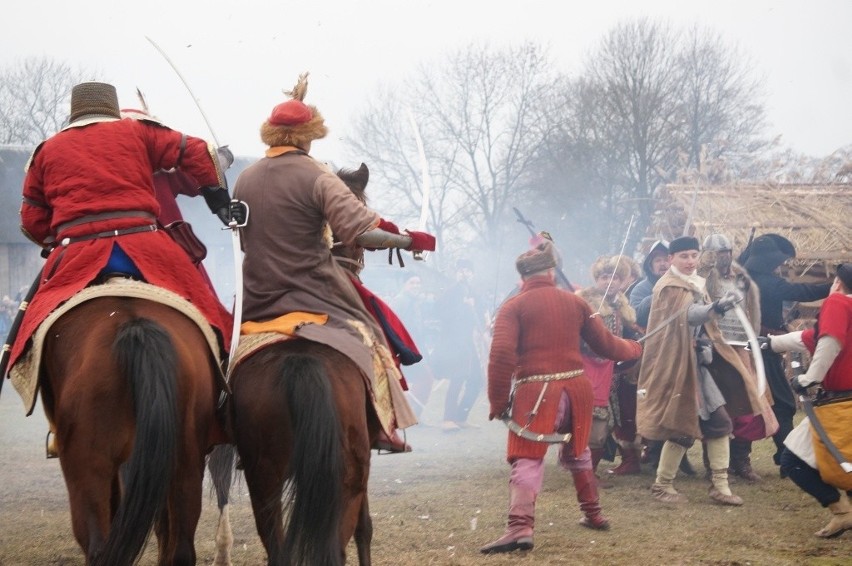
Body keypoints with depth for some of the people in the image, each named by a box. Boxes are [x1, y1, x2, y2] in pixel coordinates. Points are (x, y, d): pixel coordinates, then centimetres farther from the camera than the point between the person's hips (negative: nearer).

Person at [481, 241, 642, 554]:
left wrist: (498, 401, -4)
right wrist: (634, 348, 39)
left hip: (536, 390, -4)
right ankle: (593, 514, 36)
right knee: (577, 451, 26)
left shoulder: (513, 306, -1)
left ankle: (521, 527, -27)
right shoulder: (574, 301, 11)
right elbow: (605, 344, 19)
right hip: (576, 387, 5)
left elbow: (501, 355, -12)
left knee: (527, 459, -9)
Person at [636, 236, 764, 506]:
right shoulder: (668, 288, -13)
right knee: (682, 428, -5)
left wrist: (708, 344, 2)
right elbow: (688, 315, -33)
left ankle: (719, 485, 9)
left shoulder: (696, 285, 13)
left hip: (699, 363, 8)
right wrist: (716, 307, -51)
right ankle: (661, 485, 12)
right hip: (677, 365, -8)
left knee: (720, 421, 3)